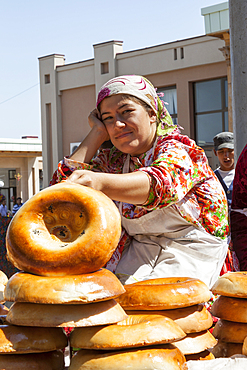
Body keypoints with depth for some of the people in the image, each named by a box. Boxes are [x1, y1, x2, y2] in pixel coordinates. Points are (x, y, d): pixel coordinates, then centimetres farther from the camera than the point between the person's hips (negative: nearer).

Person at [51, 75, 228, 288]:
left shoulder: (178, 150, -5)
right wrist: (98, 133, 4)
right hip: (137, 254, 6)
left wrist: (99, 182, -49)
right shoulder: (112, 160, 13)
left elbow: (161, 183, -30)